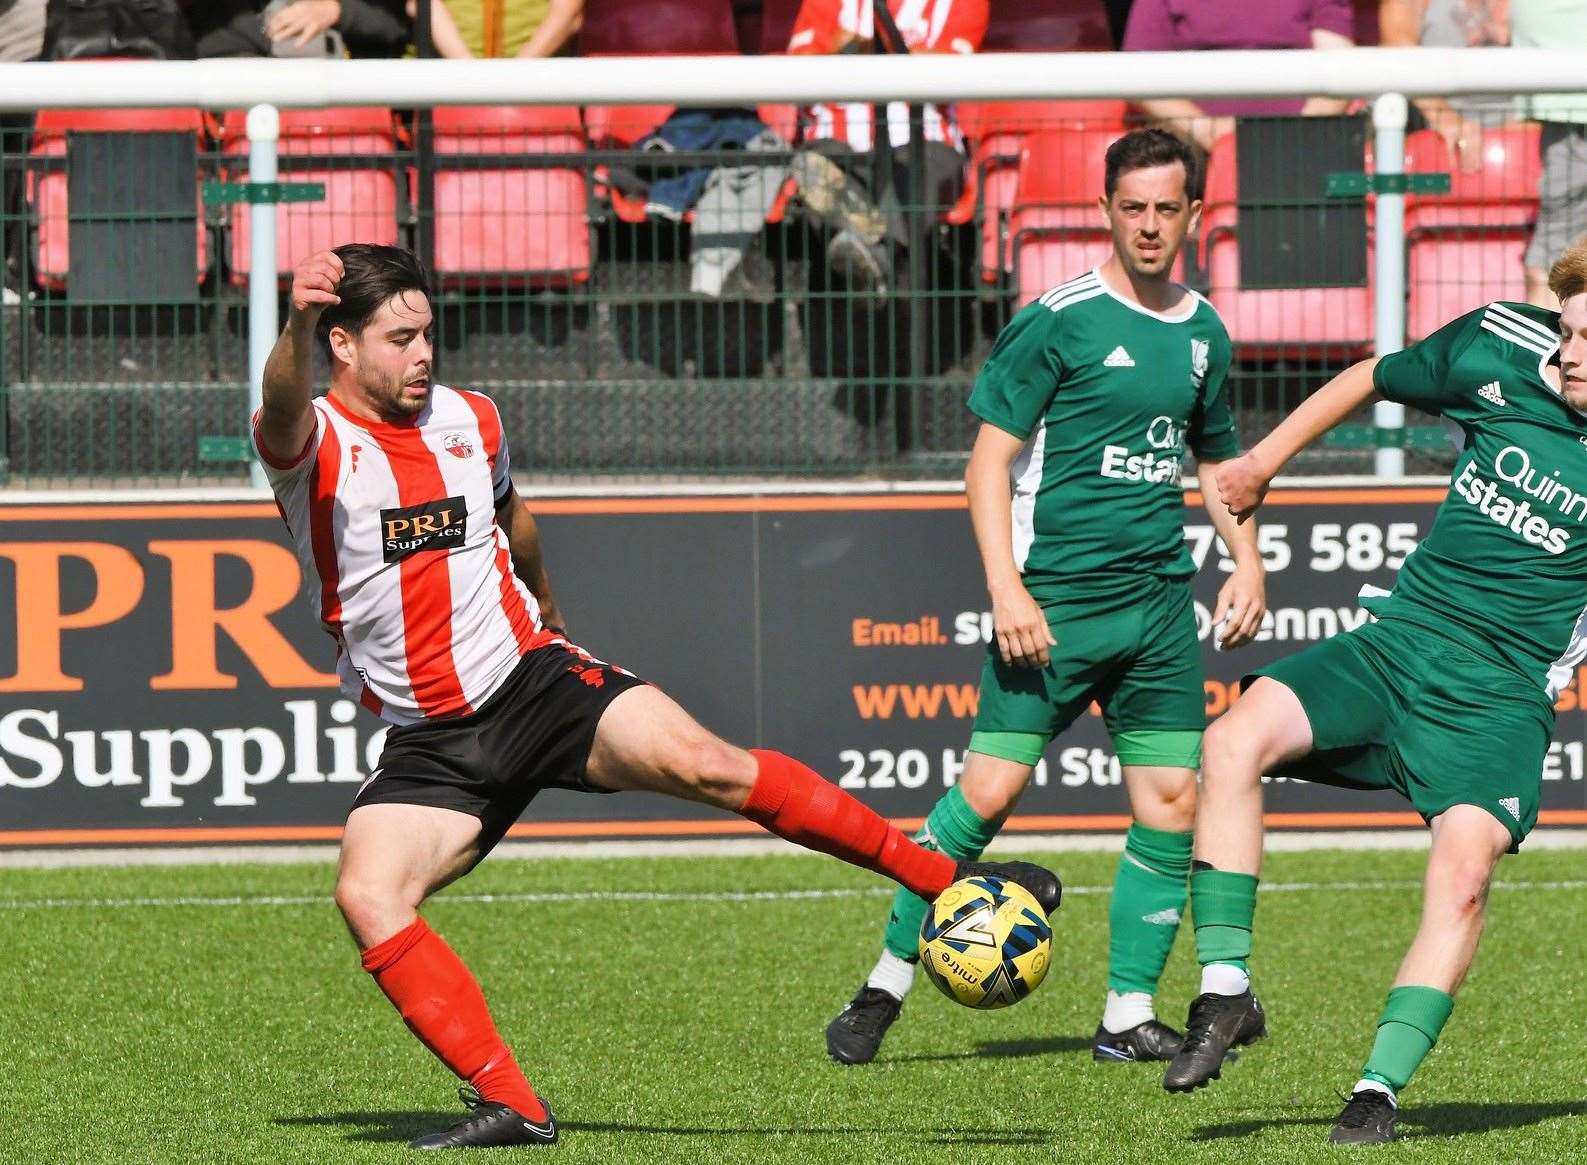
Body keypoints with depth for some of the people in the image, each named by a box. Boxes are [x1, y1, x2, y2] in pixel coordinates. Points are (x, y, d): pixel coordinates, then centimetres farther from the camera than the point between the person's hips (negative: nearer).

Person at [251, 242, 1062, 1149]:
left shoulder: (471, 421, 6)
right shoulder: (313, 442, -8)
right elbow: (284, 409, -34)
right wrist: (298, 326, -55)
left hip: (534, 676, 1)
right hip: (431, 743, -1)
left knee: (703, 763, -22)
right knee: (368, 898, -25)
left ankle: (951, 883, -16)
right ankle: (511, 1106, -21)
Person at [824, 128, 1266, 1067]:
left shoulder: (1203, 333, 11)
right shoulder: (1059, 321, -7)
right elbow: (990, 458, -6)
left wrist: (1248, 562, 13)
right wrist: (1006, 587, -15)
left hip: (1161, 602, 5)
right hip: (1056, 600, -5)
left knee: (1172, 803, -1)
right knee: (991, 788, -10)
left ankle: (1129, 1016, 8)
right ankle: (889, 981, 3)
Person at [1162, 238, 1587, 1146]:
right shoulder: (1499, 349, 0)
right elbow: (1372, 380, 19)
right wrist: (1265, 460, 26)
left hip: (1501, 695, -3)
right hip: (1396, 643, 3)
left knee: (1464, 870, -25)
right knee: (1236, 740, -20)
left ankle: (1380, 1089, -17)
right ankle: (1226, 994, -12)